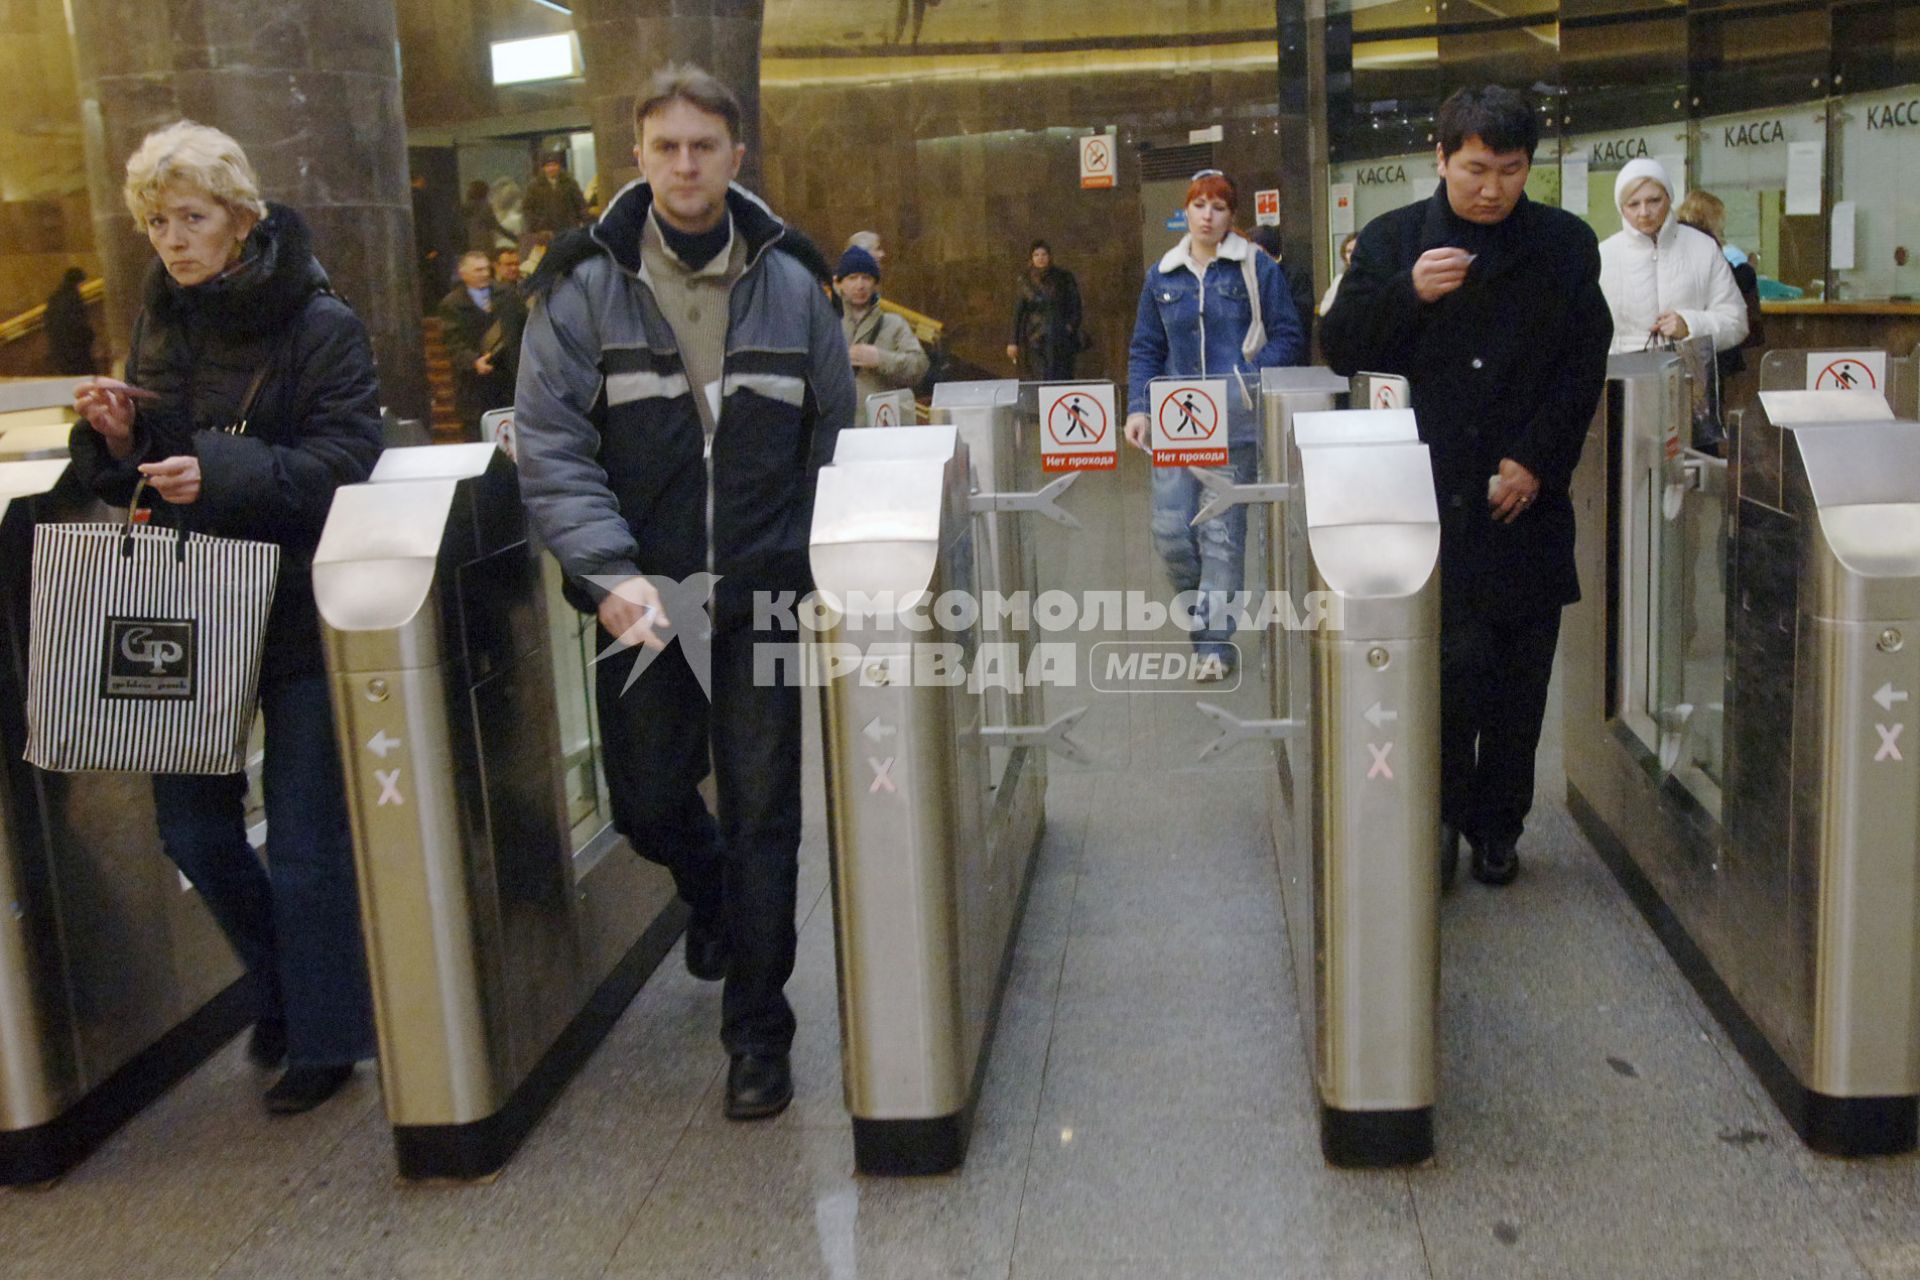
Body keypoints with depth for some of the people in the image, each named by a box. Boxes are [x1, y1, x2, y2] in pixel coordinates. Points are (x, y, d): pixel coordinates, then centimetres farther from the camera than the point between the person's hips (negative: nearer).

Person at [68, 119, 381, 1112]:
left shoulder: (320, 325, -9)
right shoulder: (159, 325, 10)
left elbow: (342, 462, -18)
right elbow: (136, 477, 14)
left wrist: (220, 472, -30)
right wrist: (117, 438, -7)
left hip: (299, 610, -6)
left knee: (305, 838, 1)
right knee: (190, 823, 11)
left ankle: (325, 1036, 19)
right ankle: (281, 989, 35)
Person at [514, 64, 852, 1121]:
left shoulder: (790, 280, 2)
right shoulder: (586, 284, -3)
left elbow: (835, 436, 9)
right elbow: (549, 445, -9)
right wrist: (610, 572, -21)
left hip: (764, 592, 0)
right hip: (639, 595, 0)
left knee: (762, 816, 3)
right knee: (649, 800, 12)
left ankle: (757, 1032, 18)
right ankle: (710, 893, 47)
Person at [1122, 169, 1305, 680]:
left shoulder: (1257, 268, 3)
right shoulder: (1162, 275, 12)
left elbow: (1288, 338, 2)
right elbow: (1145, 350, 14)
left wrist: (1248, 380, -12)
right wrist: (1138, 408, 1)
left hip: (1235, 420, -3)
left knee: (1222, 531, -3)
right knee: (1170, 527, -5)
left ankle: (1216, 642, 6)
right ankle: (1204, 611, 20)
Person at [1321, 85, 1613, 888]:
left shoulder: (1566, 244, 6)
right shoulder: (1391, 240, 4)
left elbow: (1585, 368, 5)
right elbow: (1341, 351, 1)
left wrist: (1536, 461, -6)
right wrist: (1408, 293, -16)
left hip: (1526, 495, 2)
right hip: (1428, 498, -2)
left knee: (1519, 673, 6)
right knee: (1455, 658, -8)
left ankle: (1496, 827, 21)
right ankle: (1440, 814, 11)